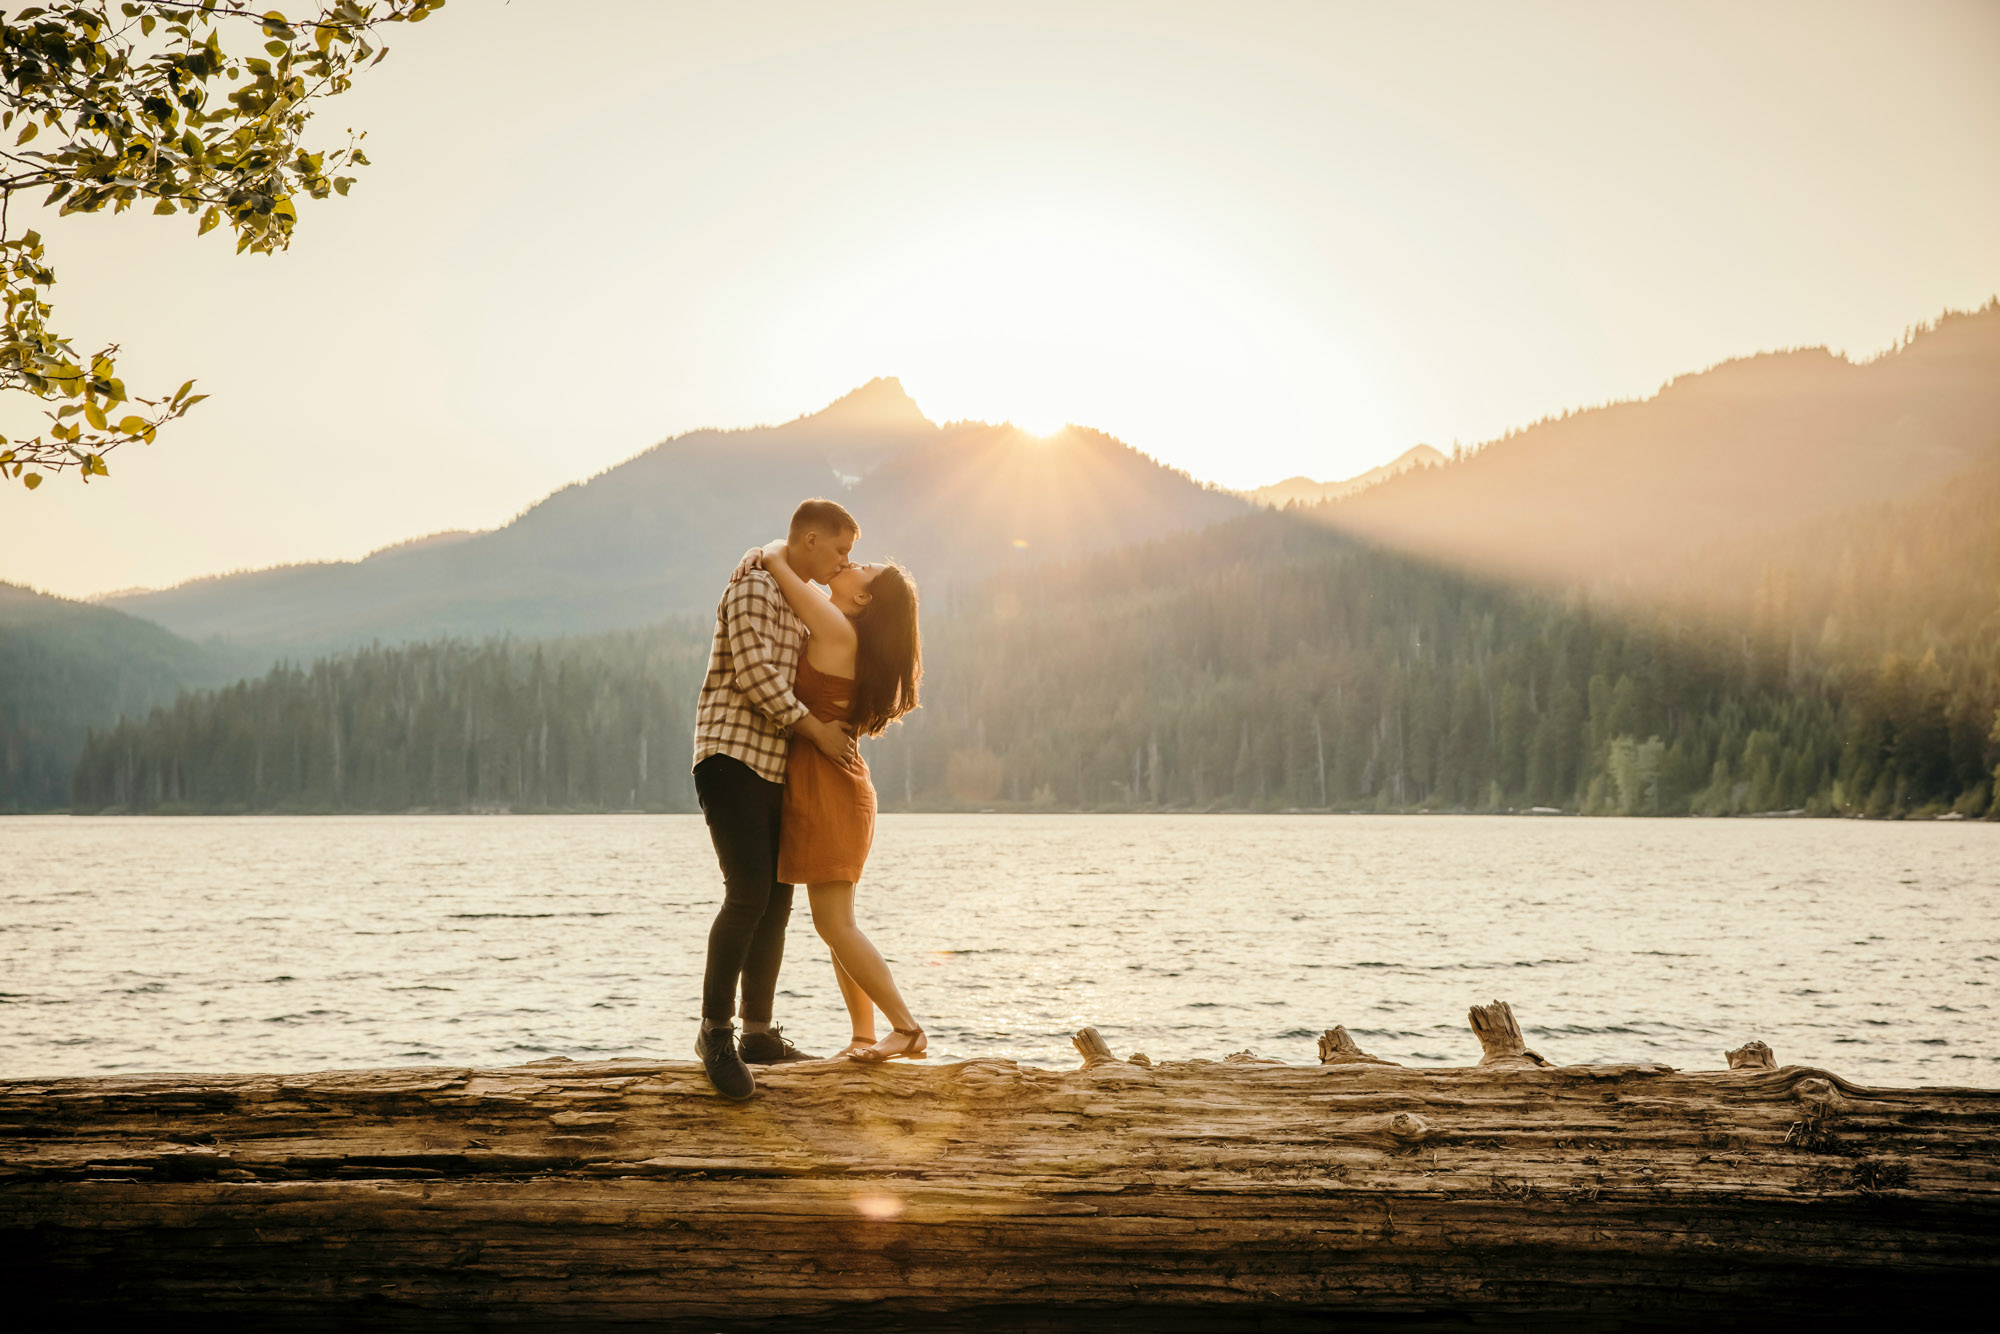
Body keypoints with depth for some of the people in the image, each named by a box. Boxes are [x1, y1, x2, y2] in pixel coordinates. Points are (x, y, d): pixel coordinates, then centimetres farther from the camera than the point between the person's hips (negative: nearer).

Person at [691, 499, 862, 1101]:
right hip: (731, 759, -10)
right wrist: (817, 730, -16)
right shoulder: (754, 588, -8)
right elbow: (754, 673, -19)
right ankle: (715, 1031, -11)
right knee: (749, 894, -19)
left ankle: (759, 1033, 16)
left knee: (778, 901, 8)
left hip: (773, 770, 10)